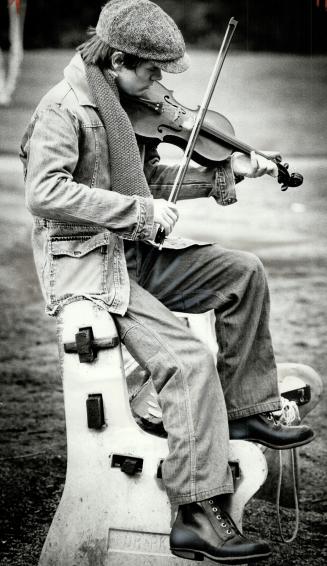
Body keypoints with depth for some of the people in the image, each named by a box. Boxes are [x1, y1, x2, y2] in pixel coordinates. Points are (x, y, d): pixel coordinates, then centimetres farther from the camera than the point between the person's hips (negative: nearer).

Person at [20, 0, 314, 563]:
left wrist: (224, 172, 4)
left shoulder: (124, 107, 12)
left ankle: (245, 410, 9)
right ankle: (198, 516, -22)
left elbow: (151, 179, 18)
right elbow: (44, 193, -28)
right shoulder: (63, 109, -15)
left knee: (243, 271, 2)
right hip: (87, 265, -9)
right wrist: (141, 210, -26)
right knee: (188, 359, -24)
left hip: (134, 255, 9)